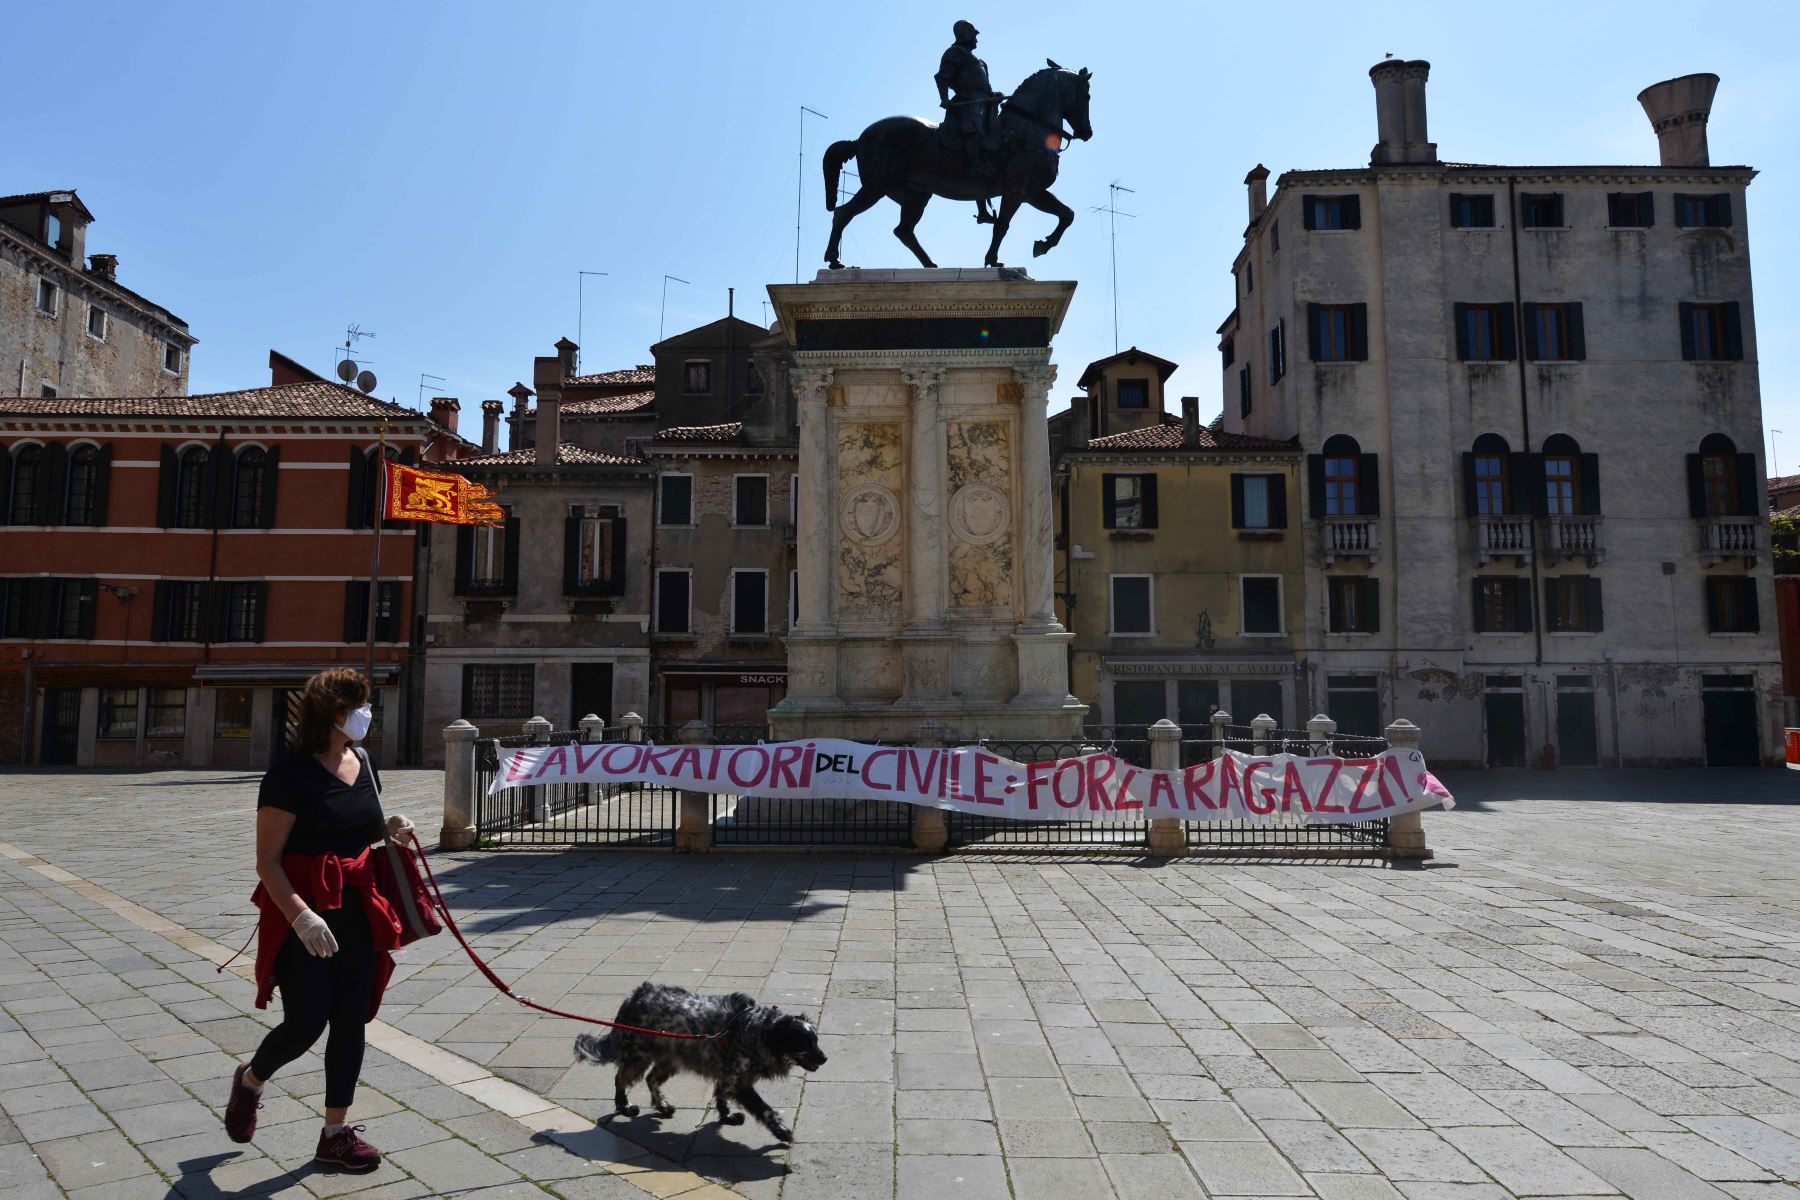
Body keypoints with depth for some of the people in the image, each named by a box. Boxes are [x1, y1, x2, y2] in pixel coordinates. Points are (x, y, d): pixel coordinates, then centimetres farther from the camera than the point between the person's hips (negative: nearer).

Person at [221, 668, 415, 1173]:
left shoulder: (363, 764, 8)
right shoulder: (291, 773, -14)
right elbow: (267, 861, -15)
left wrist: (389, 829, -1)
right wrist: (301, 916, -26)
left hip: (358, 913, 6)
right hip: (304, 916, -6)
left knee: (350, 1021, 9)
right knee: (306, 1023, -2)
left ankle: (335, 1133, 22)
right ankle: (250, 1080, 33)